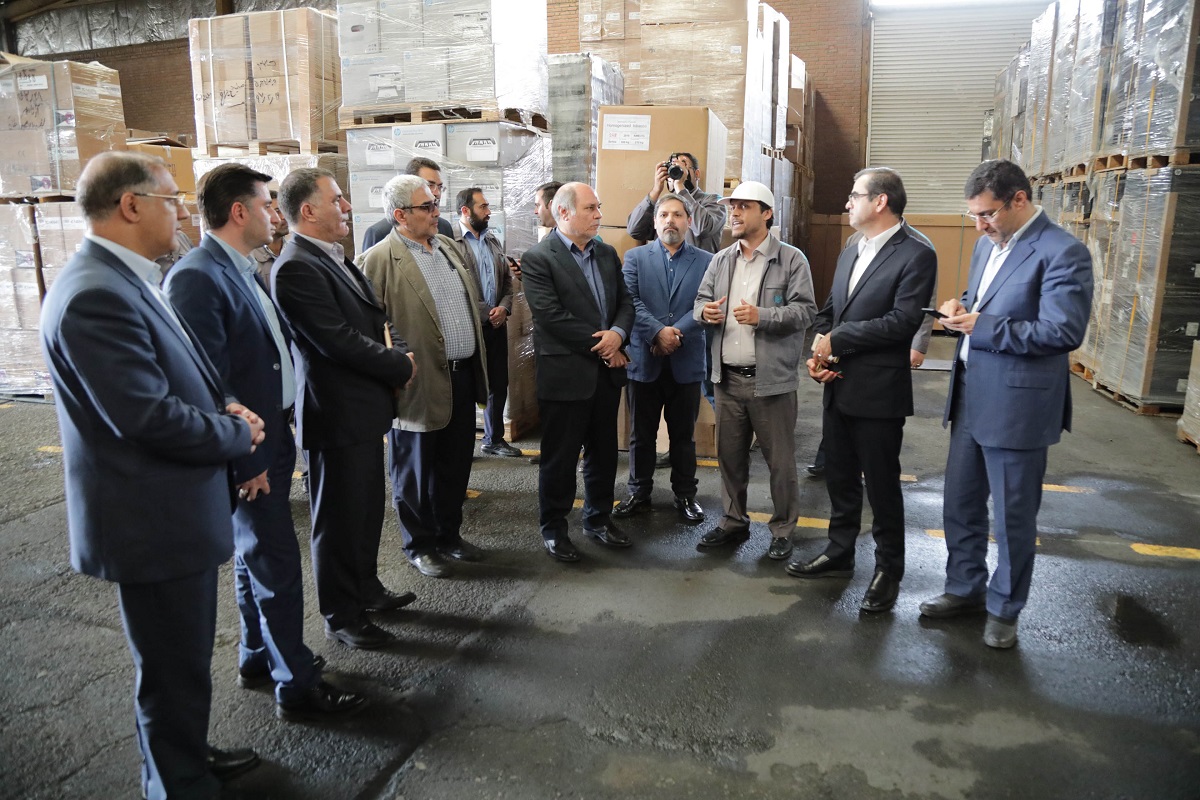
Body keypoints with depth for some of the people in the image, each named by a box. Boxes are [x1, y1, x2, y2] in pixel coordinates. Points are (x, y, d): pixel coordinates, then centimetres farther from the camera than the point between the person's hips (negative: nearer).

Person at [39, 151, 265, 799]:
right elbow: (150, 417, -27)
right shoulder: (96, 295, -24)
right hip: (153, 524, -10)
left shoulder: (126, 280, 9)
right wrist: (239, 434, -12)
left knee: (184, 661, 26)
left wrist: (225, 405, 1)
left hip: (175, 509, 10)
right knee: (174, 673, 8)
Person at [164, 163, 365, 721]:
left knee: (255, 557, 21)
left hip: (270, 440, 9)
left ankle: (257, 658, 38)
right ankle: (296, 686, 16)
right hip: (249, 451, -9)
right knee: (276, 564, 1)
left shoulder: (244, 270, 9)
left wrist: (275, 439, 14)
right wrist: (247, 460, -19)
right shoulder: (196, 278, -20)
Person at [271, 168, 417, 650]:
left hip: (364, 408, 9)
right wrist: (400, 366, -12)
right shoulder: (296, 269, -19)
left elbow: (373, 318, 17)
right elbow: (338, 341, -23)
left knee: (367, 507, 21)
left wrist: (391, 356, -1)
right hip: (337, 415, -9)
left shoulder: (333, 258, 11)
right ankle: (342, 617, 22)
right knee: (339, 517, 6)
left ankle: (365, 589, 40)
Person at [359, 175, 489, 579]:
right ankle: (419, 546, 28)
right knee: (415, 472, 11)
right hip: (421, 385, -7)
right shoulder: (378, 261, -12)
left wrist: (478, 363, 17)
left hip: (463, 376, 7)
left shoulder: (449, 246, 11)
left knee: (455, 466, 18)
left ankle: (449, 534, 36)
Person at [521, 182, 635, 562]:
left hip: (606, 372, 6)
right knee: (559, 457, 6)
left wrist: (617, 334, -12)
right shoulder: (538, 258, -10)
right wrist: (600, 345, -15)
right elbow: (552, 316, -19)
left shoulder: (607, 254, 12)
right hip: (565, 374, -6)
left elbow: (625, 303, 10)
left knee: (603, 452, 16)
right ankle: (553, 528, 23)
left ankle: (599, 518, 34)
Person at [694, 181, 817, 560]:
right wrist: (705, 311, -9)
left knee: (780, 461, 4)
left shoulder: (791, 259, -4)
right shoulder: (721, 260, 13)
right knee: (730, 456, 15)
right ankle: (734, 522, 30)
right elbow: (701, 300, 15)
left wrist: (761, 316, -23)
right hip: (728, 377, 5)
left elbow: (805, 310, -11)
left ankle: (783, 530, 20)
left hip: (771, 379, -5)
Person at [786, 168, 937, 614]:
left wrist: (836, 340, -16)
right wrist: (819, 353, -3)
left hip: (878, 392, -7)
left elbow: (902, 321, -21)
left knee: (882, 486, 6)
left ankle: (888, 570, 22)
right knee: (840, 479, 17)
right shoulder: (850, 254, 15)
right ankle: (839, 555, 32)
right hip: (838, 388, 7)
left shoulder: (915, 256, -11)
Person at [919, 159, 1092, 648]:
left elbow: (1064, 331, -22)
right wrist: (960, 307, 0)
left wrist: (982, 328, -21)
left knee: (1013, 516, 8)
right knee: (960, 503, 17)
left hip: (1016, 406, -8)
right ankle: (965, 589, 35)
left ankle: (1004, 609, 26)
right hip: (970, 398, 8)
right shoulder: (987, 244, 10)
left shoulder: (1062, 252, -15)